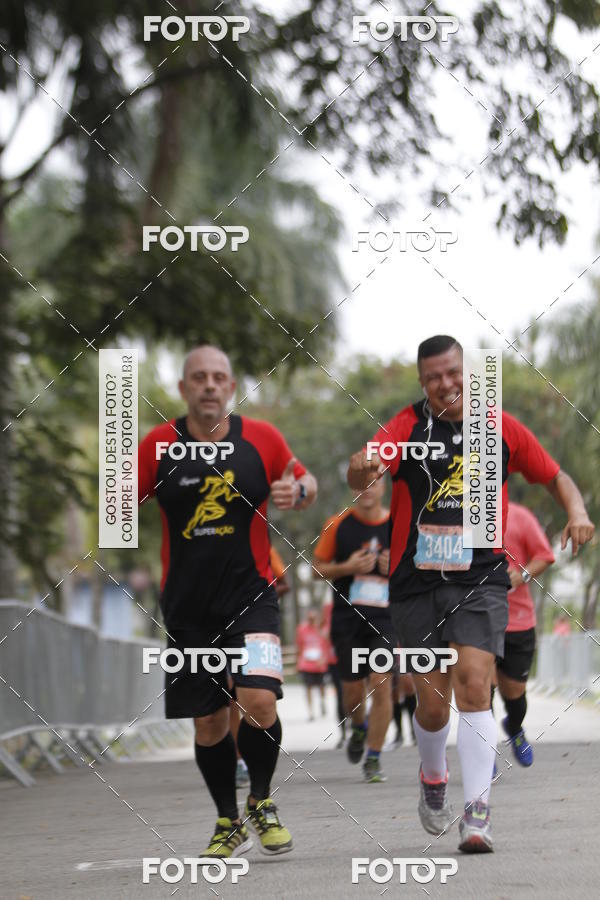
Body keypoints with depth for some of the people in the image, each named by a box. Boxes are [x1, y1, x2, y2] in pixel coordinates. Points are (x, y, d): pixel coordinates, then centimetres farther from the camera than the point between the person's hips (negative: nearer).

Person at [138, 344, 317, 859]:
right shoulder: (159, 444, 1)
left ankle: (262, 801, 7)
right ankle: (229, 824, 26)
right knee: (208, 721, 7)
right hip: (187, 604, 1)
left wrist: (298, 492, -7)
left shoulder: (261, 438, 0)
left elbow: (304, 482, 16)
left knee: (258, 701, -20)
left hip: (250, 593, -1)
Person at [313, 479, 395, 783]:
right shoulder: (337, 525, 3)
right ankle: (360, 728, 38)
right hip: (347, 618, 1)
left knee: (381, 683, -13)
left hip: (385, 619, -1)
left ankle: (373, 758, -2)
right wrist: (347, 568, -10)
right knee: (353, 689, 3)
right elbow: (317, 568, 7)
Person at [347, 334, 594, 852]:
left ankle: (478, 812, -15)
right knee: (432, 703, 5)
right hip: (417, 583, 0)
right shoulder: (408, 426, -3)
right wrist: (363, 468, -45)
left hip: (481, 581, 0)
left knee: (473, 685, -17)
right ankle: (433, 779, 36)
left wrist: (577, 512, -6)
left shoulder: (501, 428, 3)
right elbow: (358, 476, -20)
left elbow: (555, 477, 15)